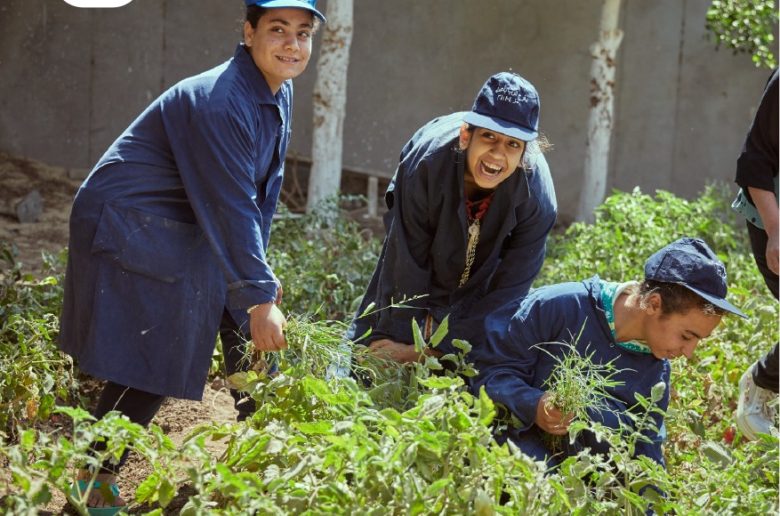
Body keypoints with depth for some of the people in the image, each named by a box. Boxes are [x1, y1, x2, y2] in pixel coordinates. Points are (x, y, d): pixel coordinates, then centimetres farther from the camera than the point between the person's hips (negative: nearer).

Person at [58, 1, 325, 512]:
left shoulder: (280, 93, 2)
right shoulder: (219, 103, -28)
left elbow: (262, 191, 10)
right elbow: (232, 207, -29)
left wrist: (259, 271, 11)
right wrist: (258, 294, -28)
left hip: (190, 228, 10)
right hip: (127, 225, -10)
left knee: (256, 323, 9)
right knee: (152, 359, -13)